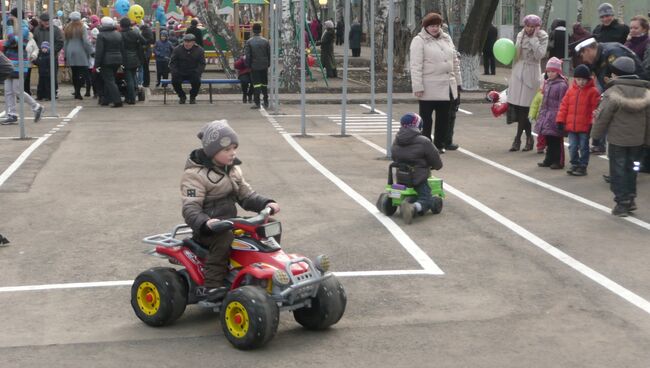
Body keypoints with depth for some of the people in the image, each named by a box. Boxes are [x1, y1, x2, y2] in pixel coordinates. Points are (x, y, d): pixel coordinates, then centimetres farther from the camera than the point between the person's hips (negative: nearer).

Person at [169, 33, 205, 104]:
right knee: (175, 81, -29)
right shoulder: (177, 50, 0)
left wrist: (197, 73, -16)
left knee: (197, 81, -32)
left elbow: (202, 64, 2)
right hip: (180, 73, 1)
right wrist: (175, 73, -15)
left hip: (193, 73, -1)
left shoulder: (199, 50, 0)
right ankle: (182, 96, 2)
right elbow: (172, 63, 2)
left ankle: (193, 97, 1)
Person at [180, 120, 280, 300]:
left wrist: (266, 204, -3)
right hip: (208, 229, -7)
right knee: (224, 237, -38)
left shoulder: (232, 169, 12)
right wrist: (205, 223, -41)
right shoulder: (195, 175, -14)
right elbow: (190, 208, -21)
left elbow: (246, 195, 15)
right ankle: (211, 285, -32)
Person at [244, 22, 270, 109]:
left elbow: (248, 56, -8)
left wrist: (248, 65, 3)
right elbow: (269, 54, 2)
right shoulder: (265, 41, -1)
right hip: (264, 66, 2)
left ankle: (257, 103, -7)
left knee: (256, 84, -2)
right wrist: (268, 64, 12)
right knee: (264, 84, 13)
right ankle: (266, 102, 19)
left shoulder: (249, 42, -7)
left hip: (254, 66, -2)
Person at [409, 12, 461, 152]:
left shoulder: (446, 38, 14)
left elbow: (455, 61, 18)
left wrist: (457, 81, 15)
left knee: (444, 118, 10)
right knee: (426, 119, 1)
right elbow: (416, 66, -12)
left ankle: (439, 144, 21)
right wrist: (418, 87, -18)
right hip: (429, 89, -6)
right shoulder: (419, 41, -6)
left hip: (447, 87, 6)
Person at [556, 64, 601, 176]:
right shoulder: (571, 90, 6)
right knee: (572, 147, 10)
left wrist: (594, 123, -12)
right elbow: (564, 106, 7)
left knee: (583, 147, 6)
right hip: (571, 125, 4)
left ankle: (582, 166, 15)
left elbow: (596, 108, -8)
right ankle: (574, 164, 23)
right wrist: (560, 120, 3)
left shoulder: (593, 91, -7)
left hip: (585, 126, -4)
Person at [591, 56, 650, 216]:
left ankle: (622, 203, 3)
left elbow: (602, 117, -14)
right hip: (637, 139, 5)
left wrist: (596, 134, 0)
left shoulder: (613, 93, -16)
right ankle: (630, 200, 23)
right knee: (630, 168, 19)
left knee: (618, 171, 4)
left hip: (617, 139, -5)